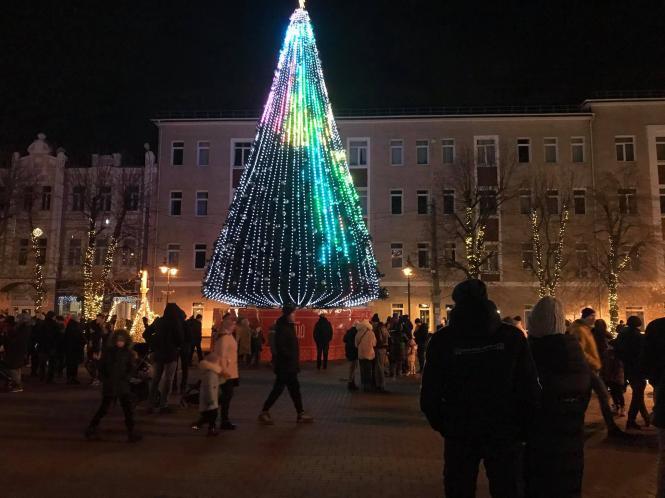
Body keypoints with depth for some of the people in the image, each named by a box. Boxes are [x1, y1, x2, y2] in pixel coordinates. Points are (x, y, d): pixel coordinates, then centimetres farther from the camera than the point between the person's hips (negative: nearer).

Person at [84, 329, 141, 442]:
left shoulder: (128, 353, 1)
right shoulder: (108, 351, -2)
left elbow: (131, 368, 5)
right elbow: (101, 367, 4)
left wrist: (125, 377, -10)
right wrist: (104, 379, -5)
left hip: (123, 384, 2)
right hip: (109, 385, -1)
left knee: (128, 408, -1)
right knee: (104, 408, 4)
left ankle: (131, 432, 7)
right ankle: (92, 428, 24)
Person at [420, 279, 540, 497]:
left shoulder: (441, 340, -9)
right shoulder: (512, 336, -8)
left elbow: (430, 393, -7)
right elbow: (530, 389, -7)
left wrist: (442, 425, 9)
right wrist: (523, 427, 6)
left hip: (459, 432, 0)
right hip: (505, 431, 1)